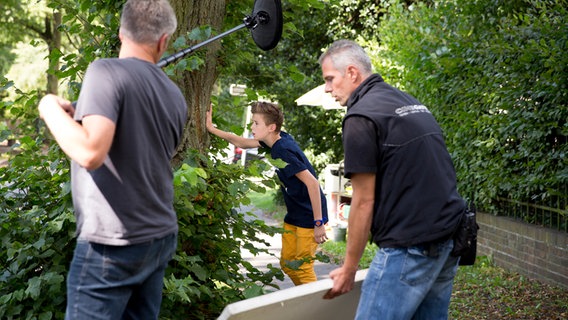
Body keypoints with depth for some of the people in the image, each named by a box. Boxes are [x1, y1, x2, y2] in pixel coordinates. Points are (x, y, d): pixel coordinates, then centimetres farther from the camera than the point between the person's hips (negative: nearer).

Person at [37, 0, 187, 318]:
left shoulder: (107, 71, -14)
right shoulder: (175, 97, 7)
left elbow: (90, 153, -25)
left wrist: (52, 109, -9)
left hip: (114, 244, -7)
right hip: (161, 238, 7)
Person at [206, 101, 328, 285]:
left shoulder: (284, 150, -24)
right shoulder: (277, 140, 2)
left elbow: (312, 182, -27)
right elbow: (242, 143, 16)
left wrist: (319, 223, -26)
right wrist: (212, 129, 14)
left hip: (310, 217, -10)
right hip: (293, 216, 10)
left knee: (302, 268, -7)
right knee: (287, 264, 15)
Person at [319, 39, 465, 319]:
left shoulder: (361, 116, -10)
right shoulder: (411, 103, 16)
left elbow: (364, 202, -10)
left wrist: (349, 269, -1)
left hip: (411, 246, -9)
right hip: (449, 239, 9)